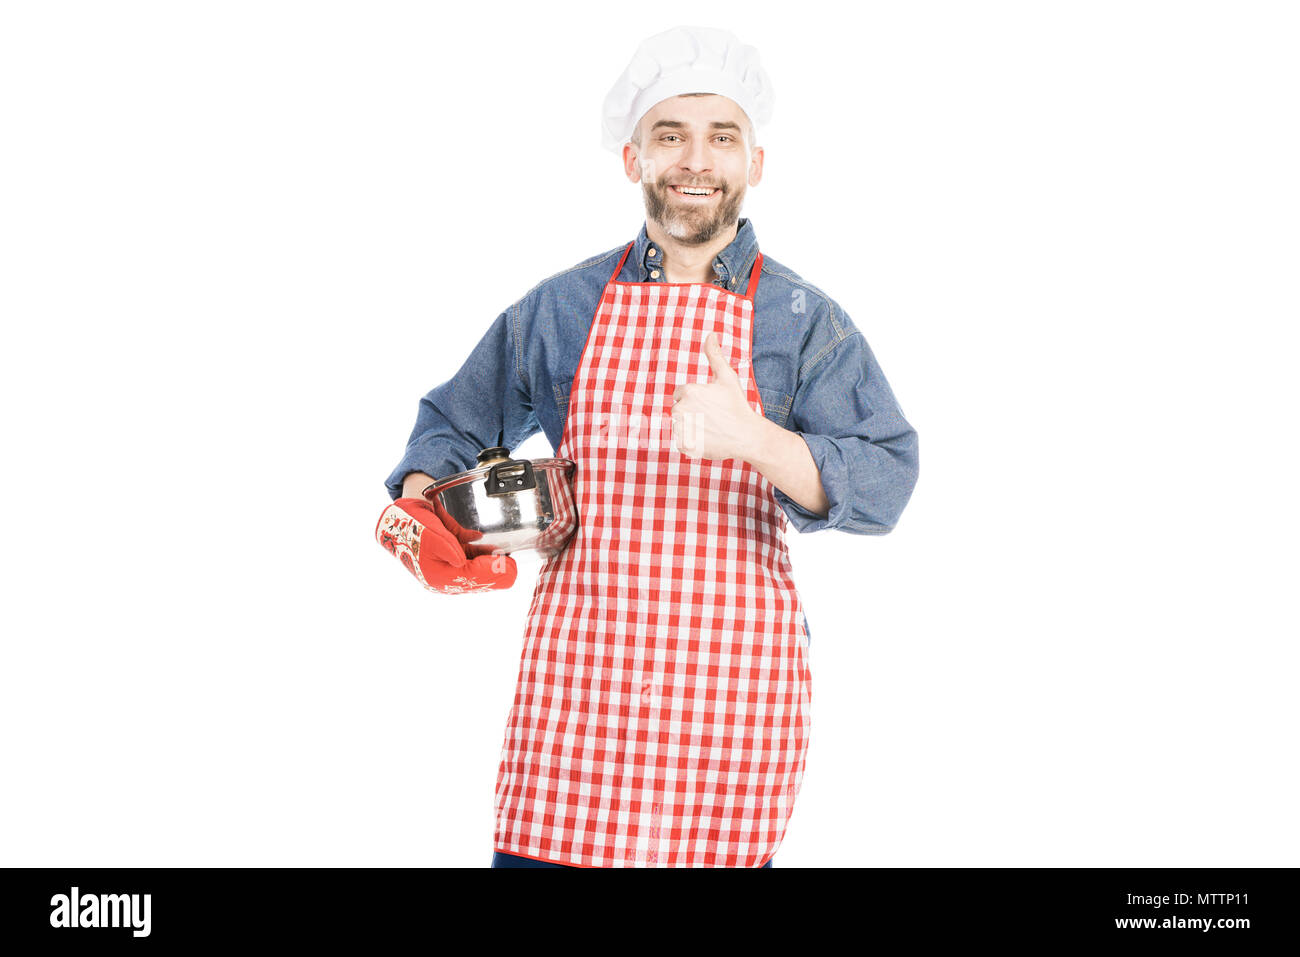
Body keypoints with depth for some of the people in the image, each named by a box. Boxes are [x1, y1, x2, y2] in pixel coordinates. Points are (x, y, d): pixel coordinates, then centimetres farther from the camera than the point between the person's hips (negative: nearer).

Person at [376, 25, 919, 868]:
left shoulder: (808, 323, 3)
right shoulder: (558, 309, 9)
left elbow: (884, 486, -8)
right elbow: (455, 424, 21)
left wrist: (754, 437, -24)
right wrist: (419, 505, 0)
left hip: (735, 699, -1)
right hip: (572, 683, 1)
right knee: (537, 850, -2)